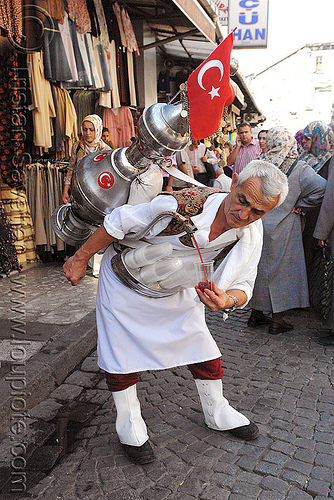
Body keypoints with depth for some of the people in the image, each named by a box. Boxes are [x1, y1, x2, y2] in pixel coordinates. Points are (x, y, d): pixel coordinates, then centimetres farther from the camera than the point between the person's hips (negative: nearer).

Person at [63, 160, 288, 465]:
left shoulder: (252, 231, -20)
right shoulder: (185, 204, -38)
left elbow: (243, 284, -13)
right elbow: (119, 222, -26)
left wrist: (229, 300, -38)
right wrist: (80, 259, -15)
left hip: (178, 290, 5)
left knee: (202, 346, 10)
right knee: (122, 350, 1)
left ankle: (218, 414, 36)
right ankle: (129, 424, 26)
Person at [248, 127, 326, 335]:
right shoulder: (299, 168, -12)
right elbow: (322, 188, -20)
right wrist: (299, 206, -9)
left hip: (259, 223, 4)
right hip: (284, 226, -4)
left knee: (260, 266, 16)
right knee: (282, 268, 8)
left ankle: (256, 313, 27)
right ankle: (277, 320, 14)